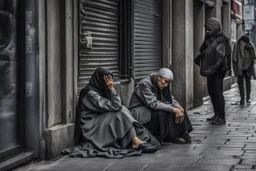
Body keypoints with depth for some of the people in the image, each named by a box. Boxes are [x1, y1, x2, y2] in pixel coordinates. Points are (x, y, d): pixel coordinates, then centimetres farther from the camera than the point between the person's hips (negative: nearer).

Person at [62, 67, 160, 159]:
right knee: (121, 113, -19)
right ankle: (135, 142, -20)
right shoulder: (91, 93, -18)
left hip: (99, 122, 9)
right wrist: (111, 89, -16)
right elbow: (114, 107, -20)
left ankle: (137, 140, -21)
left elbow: (118, 105, 7)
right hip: (91, 127, -9)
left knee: (123, 111, -7)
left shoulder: (99, 90, 10)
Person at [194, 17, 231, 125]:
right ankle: (217, 115, 24)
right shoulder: (209, 39, 11)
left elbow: (220, 57, -23)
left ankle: (222, 117, -5)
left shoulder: (220, 41, -14)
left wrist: (212, 68, -27)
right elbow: (203, 52, 16)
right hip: (210, 70, 9)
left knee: (218, 92, -8)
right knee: (211, 92, 14)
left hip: (217, 70, -9)